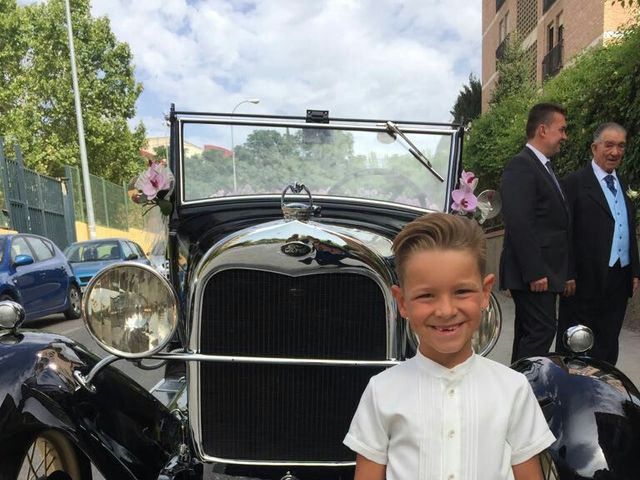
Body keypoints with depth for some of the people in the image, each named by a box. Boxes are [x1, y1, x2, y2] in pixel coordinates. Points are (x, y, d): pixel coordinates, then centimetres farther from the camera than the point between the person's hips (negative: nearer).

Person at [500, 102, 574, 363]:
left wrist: (566, 272, 19)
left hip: (544, 273, 10)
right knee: (542, 331, -10)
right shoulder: (521, 166, -11)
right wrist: (534, 272, -21)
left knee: (529, 334, 12)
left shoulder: (545, 167, 20)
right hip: (533, 274, -10)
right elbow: (519, 224, -19)